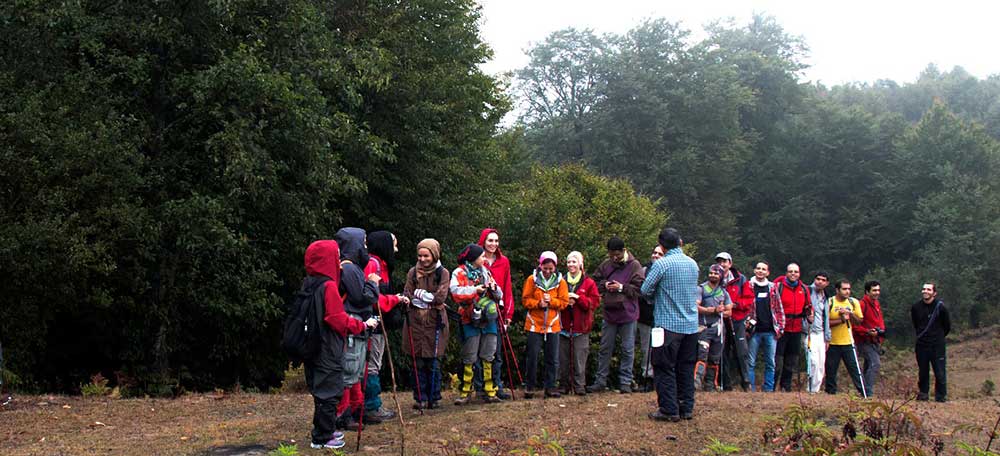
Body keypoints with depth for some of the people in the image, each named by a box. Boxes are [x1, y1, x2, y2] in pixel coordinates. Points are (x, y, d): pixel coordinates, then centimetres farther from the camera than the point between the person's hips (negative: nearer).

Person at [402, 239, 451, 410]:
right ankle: (420, 398, 10)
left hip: (435, 322, -1)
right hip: (415, 322, 2)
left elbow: (440, 297, -9)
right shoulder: (413, 272, 8)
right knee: (418, 363, 3)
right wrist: (429, 298, -10)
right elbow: (407, 296, 0)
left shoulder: (443, 273, 2)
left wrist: (419, 295, -7)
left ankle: (434, 398, 12)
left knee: (433, 362, 2)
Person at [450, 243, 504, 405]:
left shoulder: (485, 272, 15)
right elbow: (455, 291, -19)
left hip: (488, 319, 5)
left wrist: (494, 288, -6)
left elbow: (499, 295, 15)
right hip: (470, 321, -4)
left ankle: (490, 391, 8)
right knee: (469, 358, -1)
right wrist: (474, 290, -21)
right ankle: (466, 392, 7)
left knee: (488, 357, 5)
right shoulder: (459, 273, -1)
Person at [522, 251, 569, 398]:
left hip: (553, 324, 2)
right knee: (532, 357, 0)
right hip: (535, 324, -2)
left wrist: (551, 301, -16)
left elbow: (564, 302, 1)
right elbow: (525, 300, -1)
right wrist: (538, 303, -17)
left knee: (553, 358, 5)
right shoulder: (532, 279, -2)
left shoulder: (560, 281, 2)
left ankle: (550, 387, 14)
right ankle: (530, 386, 11)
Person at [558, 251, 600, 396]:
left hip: (581, 327, -2)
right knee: (563, 358, 4)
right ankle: (564, 385, 12)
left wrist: (578, 298, -12)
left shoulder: (589, 283, 4)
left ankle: (579, 386, 3)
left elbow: (595, 302, -2)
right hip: (563, 325, 2)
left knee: (579, 359, -3)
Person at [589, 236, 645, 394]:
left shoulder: (634, 265, -7)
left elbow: (640, 288, -11)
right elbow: (595, 282, 14)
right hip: (609, 312, 3)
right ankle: (600, 382, 16)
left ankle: (625, 382, 14)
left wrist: (621, 287, -17)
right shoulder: (605, 265, 4)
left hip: (628, 314, -3)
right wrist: (604, 285, -6)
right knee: (605, 349, 9)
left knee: (628, 350, 5)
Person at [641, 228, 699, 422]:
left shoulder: (661, 264, -12)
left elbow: (646, 290, -10)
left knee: (665, 369, 1)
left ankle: (669, 410, 0)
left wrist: (657, 297, 11)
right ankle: (686, 408, 15)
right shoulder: (693, 264, 7)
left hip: (668, 325, -6)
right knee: (686, 368, 12)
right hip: (691, 325, 6)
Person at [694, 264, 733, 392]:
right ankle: (697, 381, -27)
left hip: (718, 328, 5)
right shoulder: (701, 288, 0)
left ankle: (710, 384, 16)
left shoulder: (724, 292, 15)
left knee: (715, 359, 8)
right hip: (703, 327, -5)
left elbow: (729, 311, 13)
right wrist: (714, 310, -12)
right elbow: (695, 307, -11)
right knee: (702, 355, -19)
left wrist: (719, 311, -6)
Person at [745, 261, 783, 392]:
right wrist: (747, 323, -7)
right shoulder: (748, 287, 4)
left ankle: (768, 389, 10)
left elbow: (779, 308, 12)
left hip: (770, 331, 2)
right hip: (754, 331, -2)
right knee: (751, 362, -1)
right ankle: (751, 389, 4)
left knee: (770, 363, 4)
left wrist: (780, 327, 6)